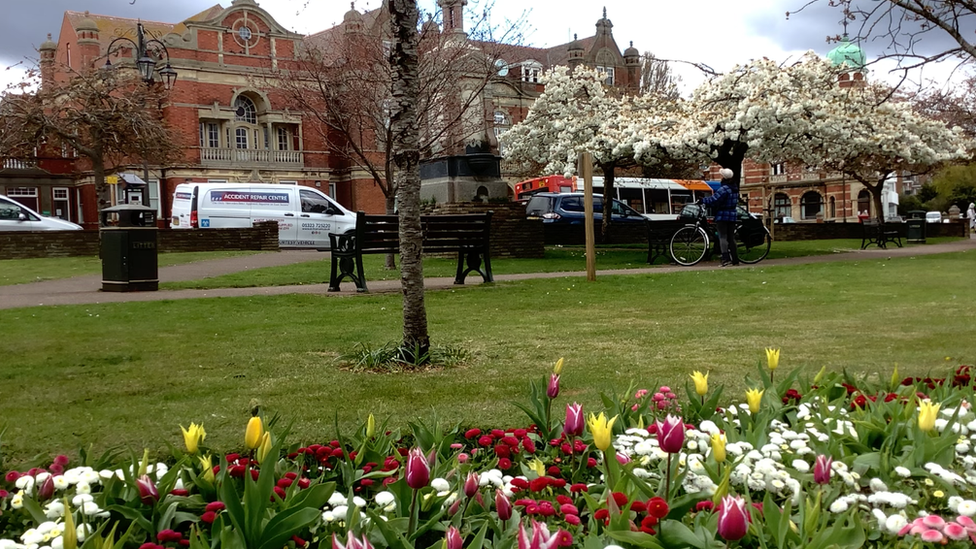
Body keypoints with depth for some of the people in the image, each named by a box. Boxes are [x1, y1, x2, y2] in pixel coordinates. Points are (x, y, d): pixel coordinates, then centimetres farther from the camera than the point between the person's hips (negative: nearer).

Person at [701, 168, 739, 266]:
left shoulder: (724, 189, -18)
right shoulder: (735, 188, 11)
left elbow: (713, 199, -25)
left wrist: (702, 200, -13)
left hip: (722, 216, -8)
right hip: (732, 215, 8)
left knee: (723, 237, -8)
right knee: (731, 237, 12)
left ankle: (726, 258, -17)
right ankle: (735, 259, 12)